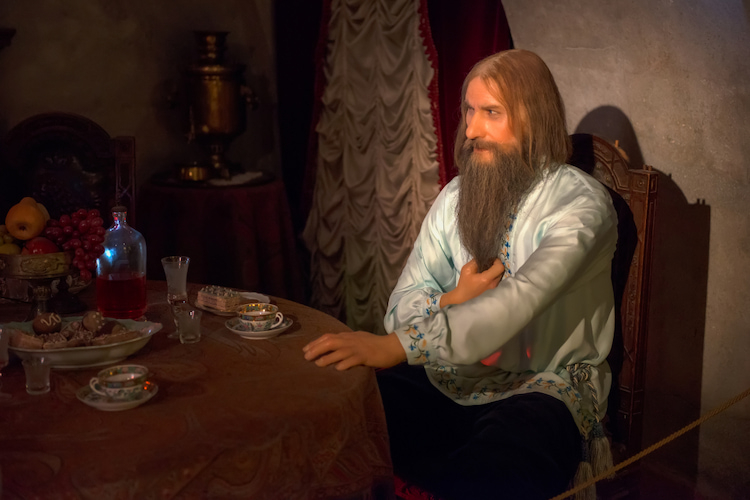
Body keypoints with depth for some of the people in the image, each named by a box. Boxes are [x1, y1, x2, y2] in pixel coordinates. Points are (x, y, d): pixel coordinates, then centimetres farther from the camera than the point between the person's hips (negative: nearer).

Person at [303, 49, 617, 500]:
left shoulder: (580, 204, -9)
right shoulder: (456, 196, 12)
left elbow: (520, 299, -26)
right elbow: (403, 305, 10)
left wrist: (399, 345, -36)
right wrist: (451, 301, -14)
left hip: (541, 385, -4)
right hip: (449, 379, 5)